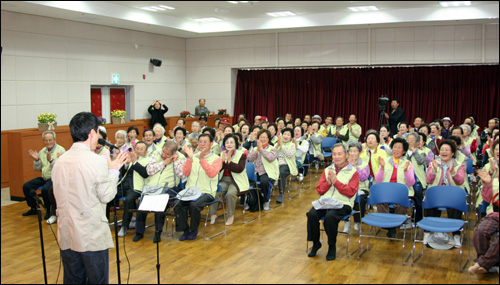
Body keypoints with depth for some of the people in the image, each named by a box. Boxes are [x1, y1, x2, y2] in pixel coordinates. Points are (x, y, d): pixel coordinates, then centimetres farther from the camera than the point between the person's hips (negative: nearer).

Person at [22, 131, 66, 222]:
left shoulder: (61, 150, -9)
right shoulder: (42, 152, 10)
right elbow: (37, 168, 14)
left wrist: (51, 160, -31)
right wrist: (36, 159, -3)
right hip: (44, 177, 7)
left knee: (45, 189, -32)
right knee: (26, 186, -1)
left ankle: (50, 211, -8)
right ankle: (33, 208, 17)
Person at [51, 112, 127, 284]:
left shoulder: (60, 161, 4)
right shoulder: (97, 161, -15)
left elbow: (58, 195, 12)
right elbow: (106, 195, -9)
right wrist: (114, 170, 3)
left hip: (66, 235, 6)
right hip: (92, 236, -6)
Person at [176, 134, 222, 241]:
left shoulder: (216, 158, 4)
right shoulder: (193, 156, 15)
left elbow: (212, 173, -14)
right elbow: (185, 173, 3)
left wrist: (202, 159, -21)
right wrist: (190, 158, -11)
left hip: (206, 192, -3)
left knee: (194, 205, -32)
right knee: (178, 205, -24)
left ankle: (194, 229, -5)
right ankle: (185, 230, -5)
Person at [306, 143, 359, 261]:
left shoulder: (353, 172, 3)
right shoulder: (327, 170, 18)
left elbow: (351, 192, -9)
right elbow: (319, 190, 12)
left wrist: (336, 181, -14)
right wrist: (328, 182, -7)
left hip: (343, 204, -4)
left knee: (330, 216, -35)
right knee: (312, 214, -25)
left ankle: (332, 246, -10)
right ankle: (316, 243, -2)